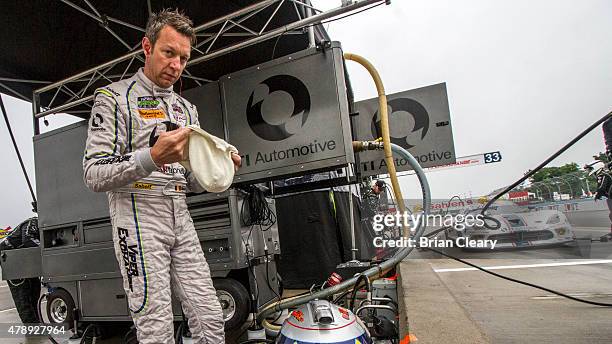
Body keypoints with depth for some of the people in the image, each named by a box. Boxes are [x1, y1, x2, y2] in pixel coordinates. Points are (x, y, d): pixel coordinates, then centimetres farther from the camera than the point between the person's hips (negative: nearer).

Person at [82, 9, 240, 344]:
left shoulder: (186, 109, 16)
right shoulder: (114, 97, -1)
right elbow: (94, 175, -9)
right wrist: (152, 158, -26)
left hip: (181, 219, 6)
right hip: (138, 218, -5)